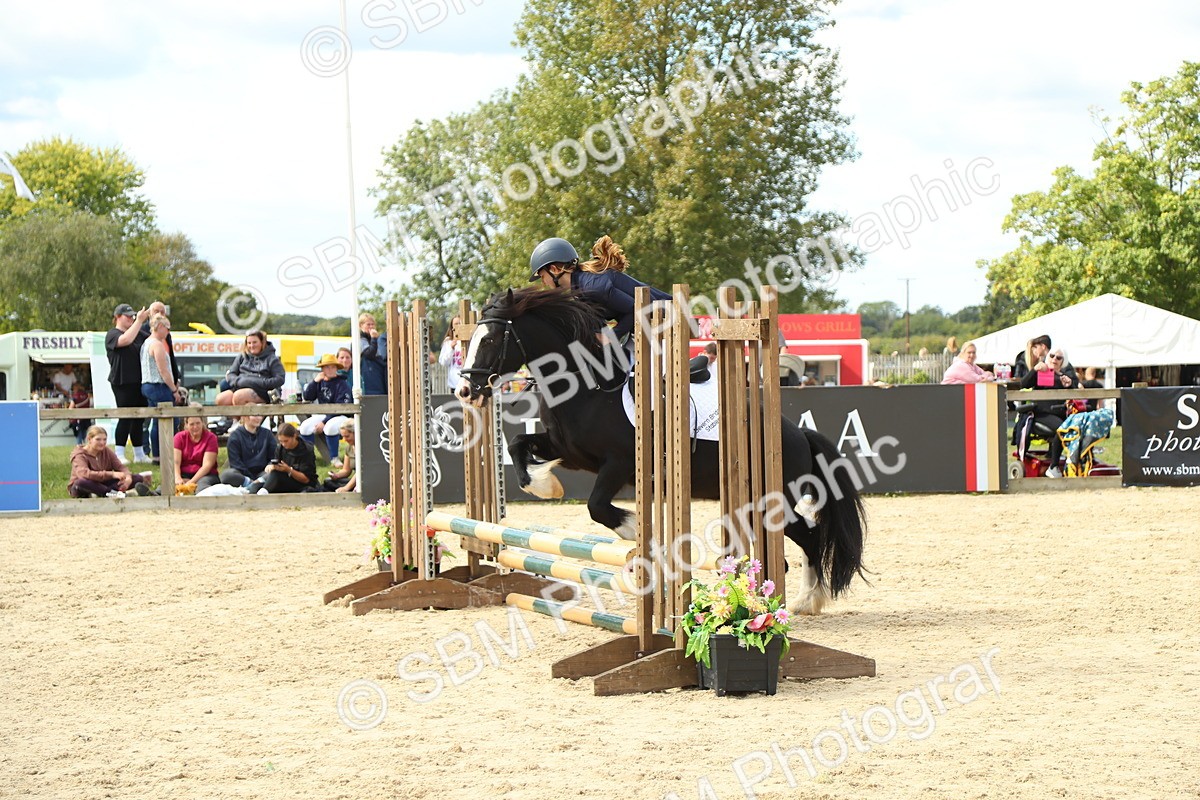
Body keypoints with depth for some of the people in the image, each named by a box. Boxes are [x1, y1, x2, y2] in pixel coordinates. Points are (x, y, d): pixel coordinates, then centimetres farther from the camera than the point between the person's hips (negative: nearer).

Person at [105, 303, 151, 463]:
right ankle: (119, 454, -4)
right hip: (123, 383, -7)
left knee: (138, 418, 10)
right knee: (126, 417, -8)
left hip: (138, 382, 7)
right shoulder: (112, 334, -4)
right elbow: (125, 340, -23)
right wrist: (139, 321, -21)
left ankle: (139, 453, 17)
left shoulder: (138, 333, 18)